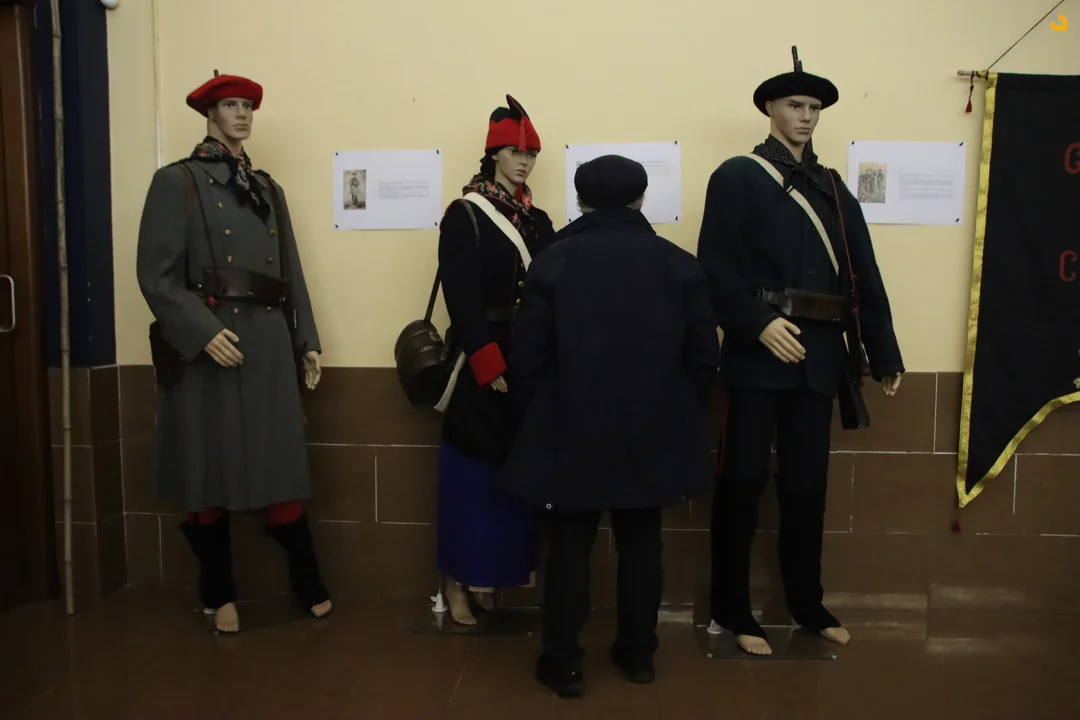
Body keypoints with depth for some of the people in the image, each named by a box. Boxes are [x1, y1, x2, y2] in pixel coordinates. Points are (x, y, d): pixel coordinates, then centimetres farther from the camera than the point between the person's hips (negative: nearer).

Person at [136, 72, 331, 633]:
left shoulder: (267, 188, 16)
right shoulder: (176, 182, 1)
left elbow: (291, 273, 15)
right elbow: (156, 275, -8)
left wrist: (307, 341, 11)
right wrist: (203, 332, -19)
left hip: (270, 347, 4)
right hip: (207, 347, -4)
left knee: (279, 469, 7)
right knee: (209, 478, 6)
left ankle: (308, 585, 19)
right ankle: (220, 596, 22)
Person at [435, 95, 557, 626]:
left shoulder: (537, 220, 14)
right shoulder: (464, 215, -5)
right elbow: (462, 299, -14)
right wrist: (490, 364, -20)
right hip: (482, 364, -6)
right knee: (474, 471, 1)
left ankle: (496, 573, 24)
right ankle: (459, 581, 14)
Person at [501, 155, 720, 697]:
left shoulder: (552, 264, -6)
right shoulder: (680, 266, -2)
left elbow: (527, 359, -6)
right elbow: (705, 358, -1)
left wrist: (536, 418, 10)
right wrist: (678, 413, 14)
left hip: (571, 432, -1)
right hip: (653, 434, 2)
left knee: (570, 546, 9)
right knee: (641, 543, 15)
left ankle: (563, 664, 16)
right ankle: (638, 654, 27)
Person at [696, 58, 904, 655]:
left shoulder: (831, 187, 18)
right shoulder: (737, 176, 2)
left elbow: (864, 275, 12)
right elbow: (716, 265, -10)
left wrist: (884, 353, 9)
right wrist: (758, 324, -22)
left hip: (819, 354, 5)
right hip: (758, 352, -5)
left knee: (807, 483, 13)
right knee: (743, 479, 2)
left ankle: (807, 602, 28)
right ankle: (730, 610, 15)